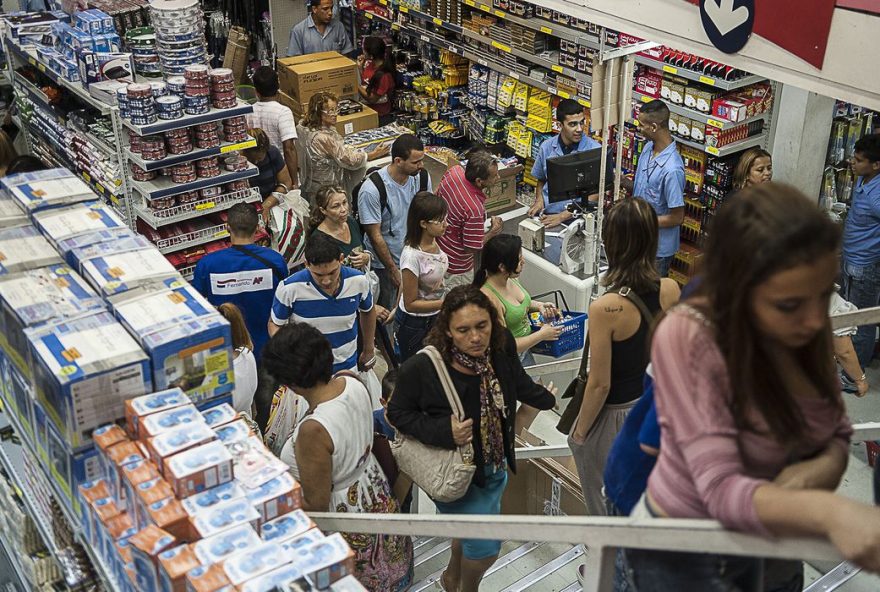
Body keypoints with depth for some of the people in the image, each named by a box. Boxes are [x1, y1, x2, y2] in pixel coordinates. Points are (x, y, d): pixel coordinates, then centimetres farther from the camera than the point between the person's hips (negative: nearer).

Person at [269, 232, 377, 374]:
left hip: (347, 367, 2)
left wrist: (369, 350, 16)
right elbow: (275, 324, -6)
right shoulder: (289, 288, -23)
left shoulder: (359, 281, -16)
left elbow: (368, 311, 6)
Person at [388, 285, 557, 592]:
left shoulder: (501, 346, -17)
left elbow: (518, 382, 5)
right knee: (486, 545, 2)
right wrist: (443, 431, -29)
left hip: (495, 463, 6)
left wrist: (544, 397, 22)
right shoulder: (422, 368, -31)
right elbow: (398, 413, -15)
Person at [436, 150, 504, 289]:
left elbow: (437, 196, 4)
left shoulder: (454, 171, -17)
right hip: (455, 267, -8)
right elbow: (473, 248, -25)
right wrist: (493, 231, -12)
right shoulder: (475, 209, -38)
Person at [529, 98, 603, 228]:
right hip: (546, 215, 4)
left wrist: (564, 216, -17)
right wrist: (539, 200, 2)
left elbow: (595, 194, -9)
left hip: (576, 218, -4)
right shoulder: (547, 147, 5)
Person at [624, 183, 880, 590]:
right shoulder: (686, 337, -28)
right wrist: (828, 511, -47)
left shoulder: (803, 329, -11)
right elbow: (723, 491, -31)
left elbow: (837, 430, -1)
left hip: (774, 545, 5)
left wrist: (827, 465, -23)